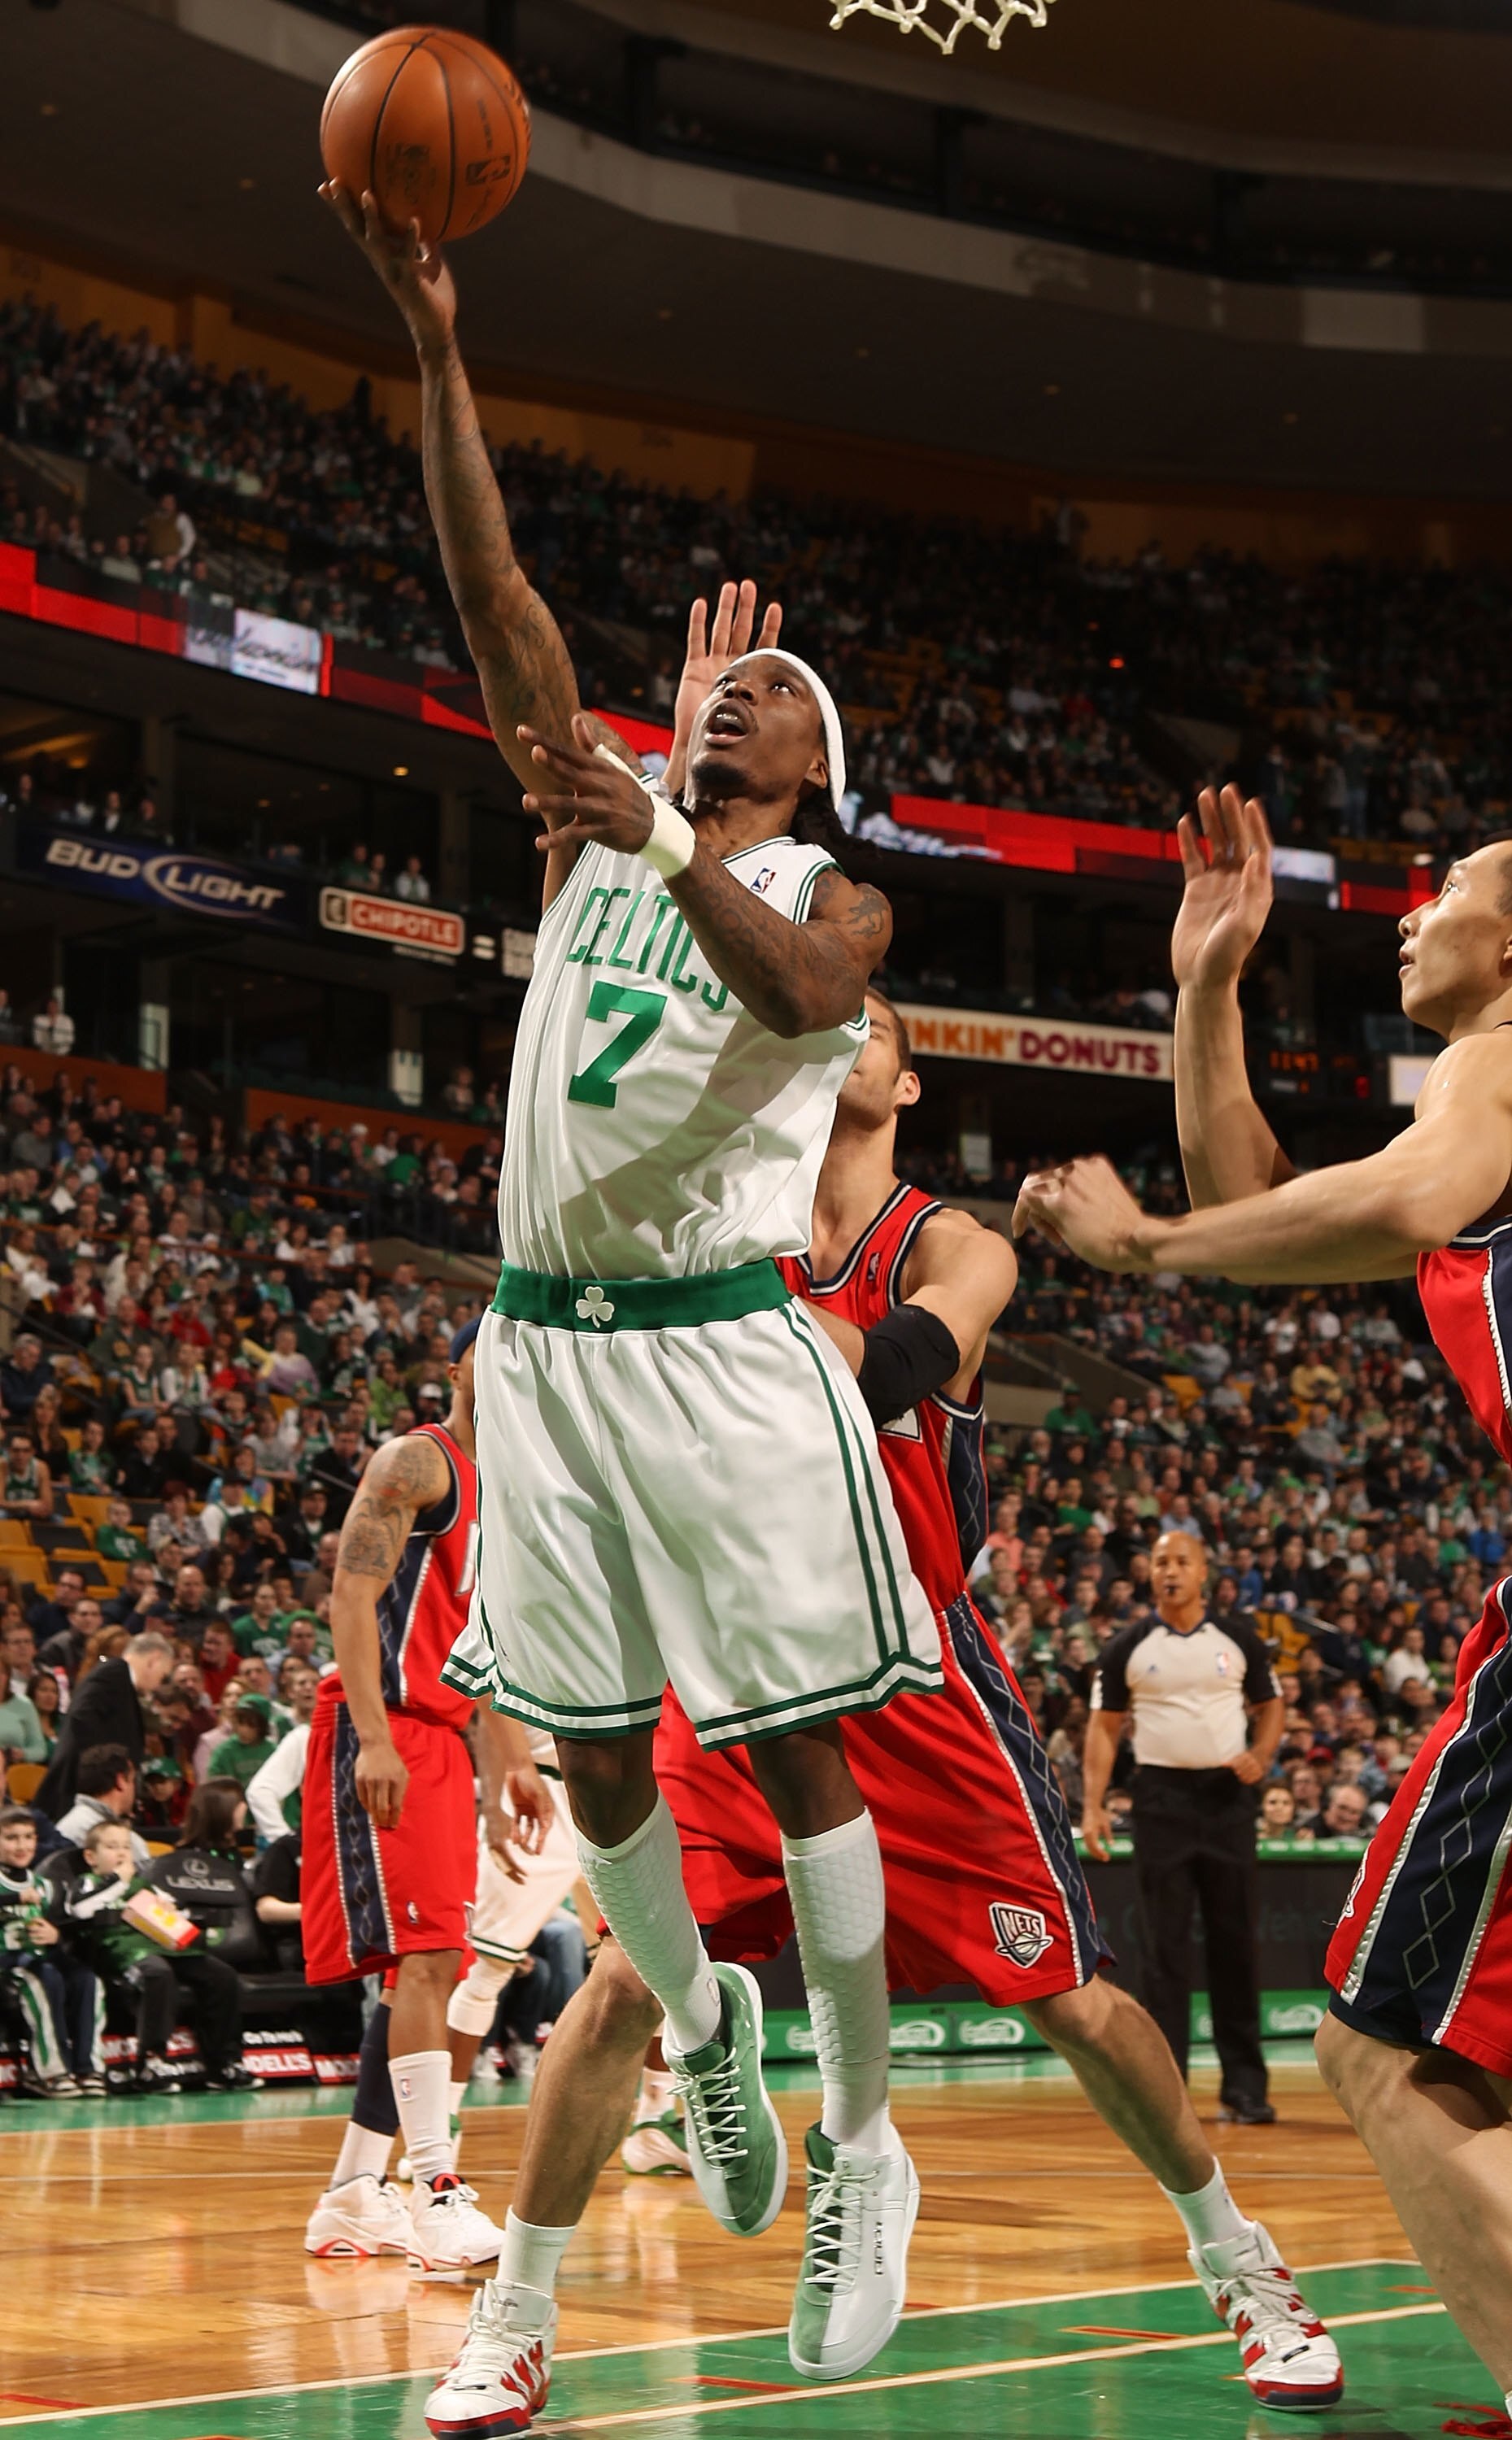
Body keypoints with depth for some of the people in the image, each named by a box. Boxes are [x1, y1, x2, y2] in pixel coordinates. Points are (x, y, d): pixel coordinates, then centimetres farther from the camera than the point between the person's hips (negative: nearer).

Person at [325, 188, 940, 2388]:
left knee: (798, 1746, -4)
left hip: (722, 1348, -4)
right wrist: (434, 338, 2)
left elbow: (802, 995, -20)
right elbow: (492, 586, 8)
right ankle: (700, 2023, 33)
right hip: (546, 1342, 4)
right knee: (597, 1755, 8)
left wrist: (662, 846, -31)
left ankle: (864, 2146, 6)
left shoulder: (839, 896, 5)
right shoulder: (608, 825, 16)